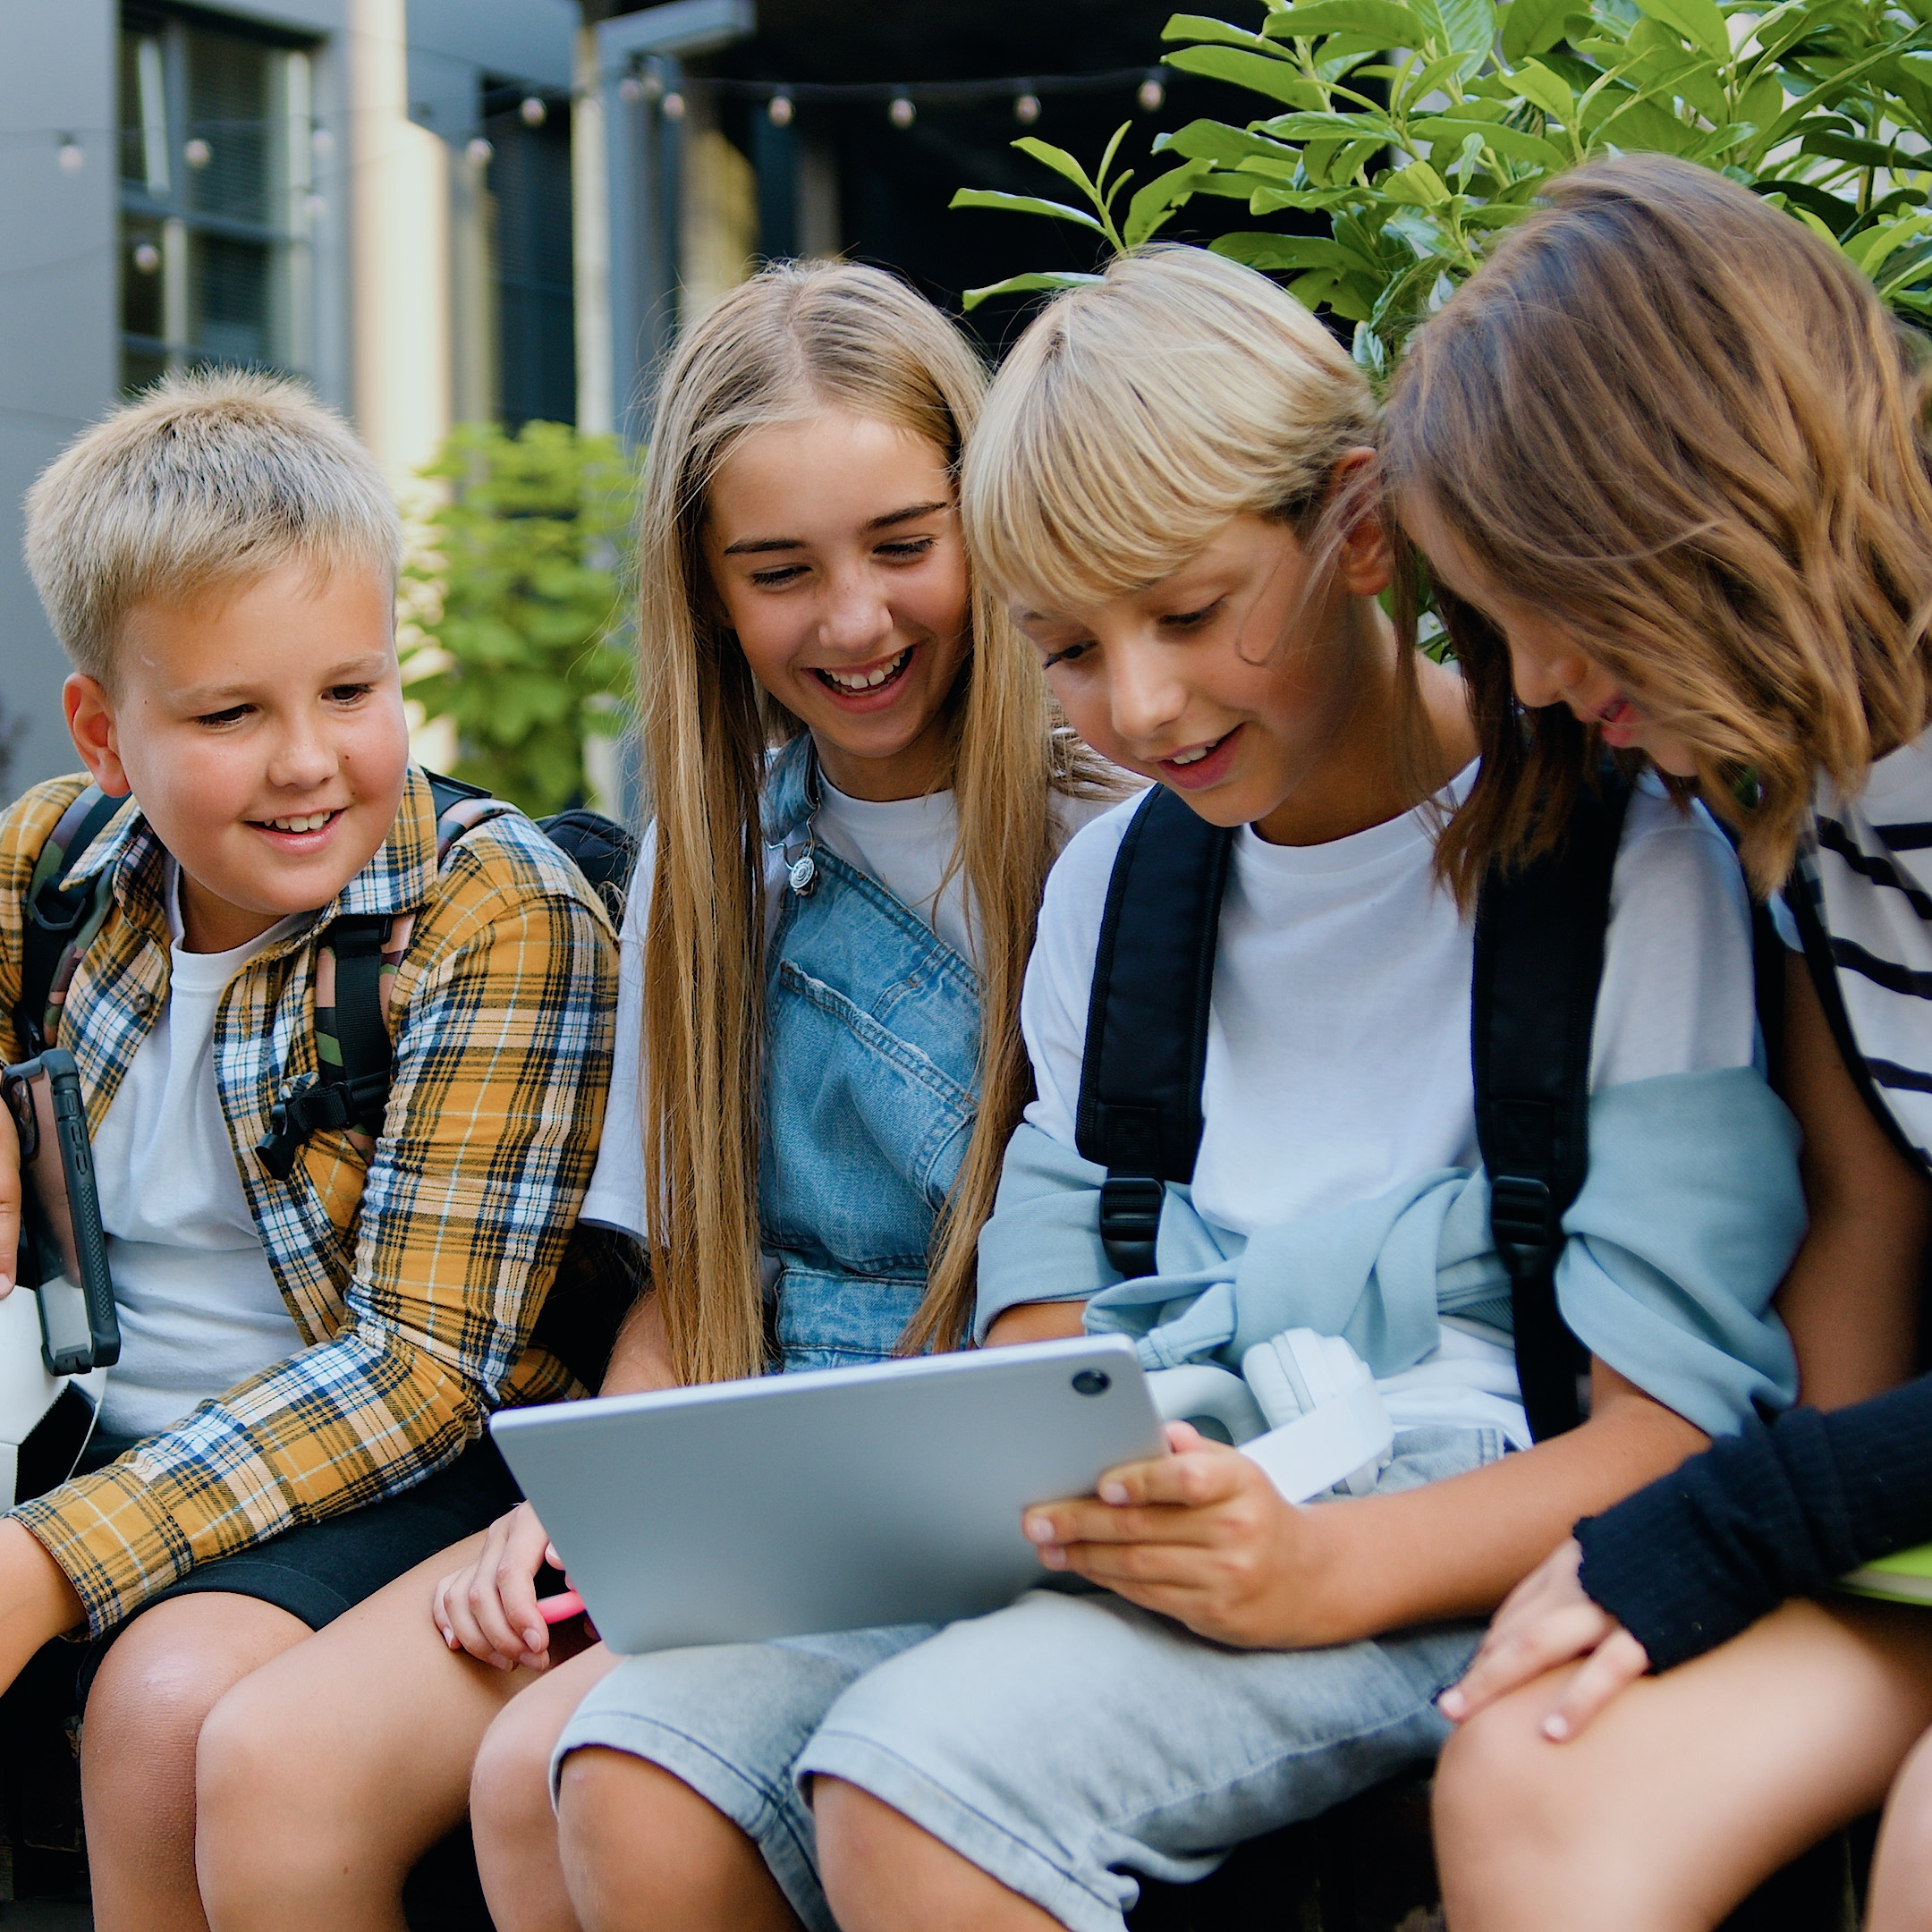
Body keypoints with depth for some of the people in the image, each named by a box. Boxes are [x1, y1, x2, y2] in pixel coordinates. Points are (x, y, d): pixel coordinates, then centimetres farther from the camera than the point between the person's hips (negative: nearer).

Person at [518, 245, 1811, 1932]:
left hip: (1448, 1546, -5)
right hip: (1125, 1527, 6)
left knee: (921, 1766, -30)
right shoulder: (1108, 885, 18)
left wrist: (1328, 1569, -23)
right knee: (640, 1777, -19)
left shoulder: (1617, 855, -3)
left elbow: (1690, 1416, -8)